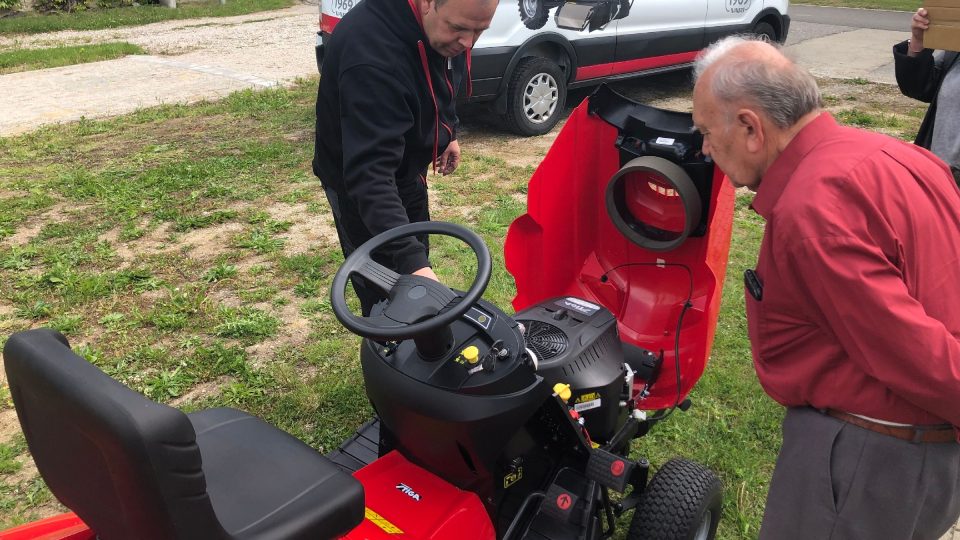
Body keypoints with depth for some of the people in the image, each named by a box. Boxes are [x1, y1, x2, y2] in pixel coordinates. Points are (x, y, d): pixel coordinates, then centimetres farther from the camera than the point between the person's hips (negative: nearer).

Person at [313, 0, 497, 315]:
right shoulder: (371, 55, -40)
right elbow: (369, 172, -45)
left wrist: (447, 132, 17)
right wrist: (410, 257, -53)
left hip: (408, 167, 8)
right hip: (358, 182, -8)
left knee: (417, 259, 21)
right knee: (386, 299, -2)